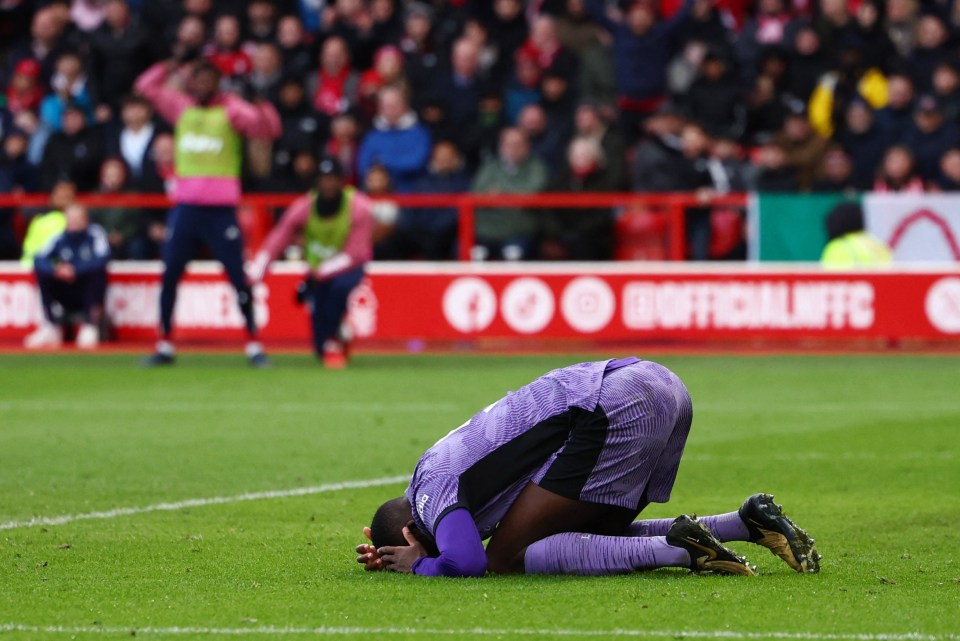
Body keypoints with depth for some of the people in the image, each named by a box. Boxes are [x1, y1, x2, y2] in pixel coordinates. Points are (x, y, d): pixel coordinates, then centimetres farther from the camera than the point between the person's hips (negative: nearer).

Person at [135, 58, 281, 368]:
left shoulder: (231, 109, 0)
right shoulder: (181, 107, 12)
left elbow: (267, 129, -12)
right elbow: (147, 86, 17)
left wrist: (262, 110, -32)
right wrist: (168, 67, 1)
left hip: (221, 210, -4)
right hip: (185, 207, 4)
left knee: (239, 278, -4)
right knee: (169, 276, 4)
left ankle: (254, 345, 5)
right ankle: (164, 347, 13)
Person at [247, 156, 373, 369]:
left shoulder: (359, 208, -18)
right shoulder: (303, 208, -15)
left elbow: (357, 254, -24)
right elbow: (274, 244, -22)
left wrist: (324, 271, -38)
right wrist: (252, 277, -36)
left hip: (347, 269, -1)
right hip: (317, 273, 1)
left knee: (341, 284, -41)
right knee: (321, 348, -6)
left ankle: (333, 339, -16)